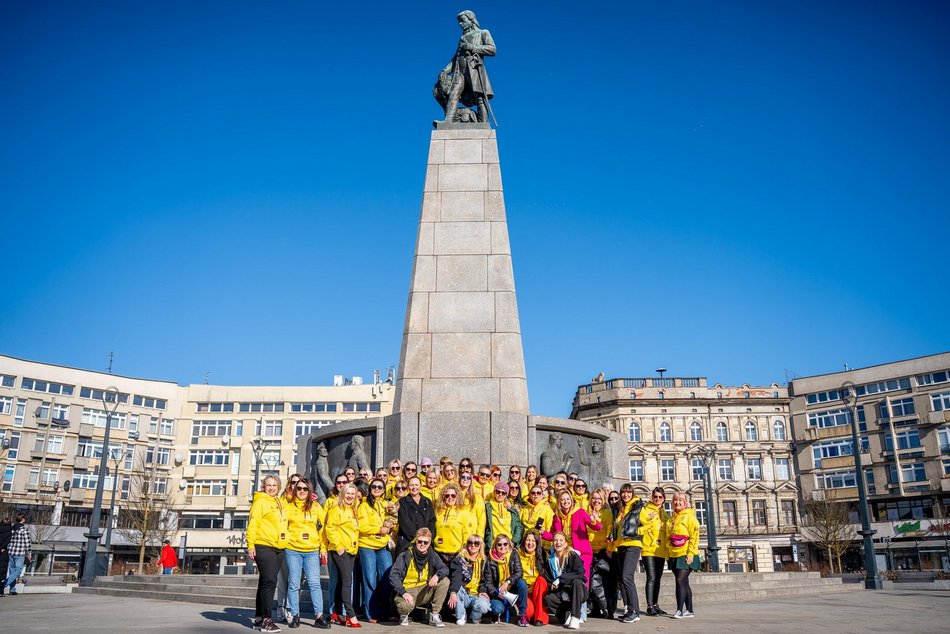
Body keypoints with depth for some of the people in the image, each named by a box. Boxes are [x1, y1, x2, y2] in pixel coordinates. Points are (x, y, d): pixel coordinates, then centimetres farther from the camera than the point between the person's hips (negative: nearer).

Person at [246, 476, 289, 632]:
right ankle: (265, 619, -11)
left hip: (278, 549, 7)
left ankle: (259, 618, 18)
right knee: (269, 582, -13)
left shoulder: (280, 503, 18)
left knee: (267, 583, 11)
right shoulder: (260, 502, -5)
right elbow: (252, 524, -12)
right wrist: (250, 545, -18)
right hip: (264, 547, -7)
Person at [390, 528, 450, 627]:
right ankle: (404, 615, 4)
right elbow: (393, 575, -16)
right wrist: (403, 593, -29)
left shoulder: (432, 556, 1)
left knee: (445, 581, -18)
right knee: (405, 605, -38)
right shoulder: (406, 555, -10)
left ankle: (434, 616, -8)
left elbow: (444, 569, -8)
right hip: (408, 590, -4)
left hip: (424, 592, 4)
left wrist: (437, 575, -32)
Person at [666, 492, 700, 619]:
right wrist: (669, 553, 13)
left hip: (686, 555, -7)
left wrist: (691, 554, -18)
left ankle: (680, 610, -10)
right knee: (684, 583, 9)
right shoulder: (671, 519, 17)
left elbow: (694, 536, -11)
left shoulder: (689, 516, -3)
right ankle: (689, 611, 14)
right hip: (674, 555, 7)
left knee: (680, 581, -13)